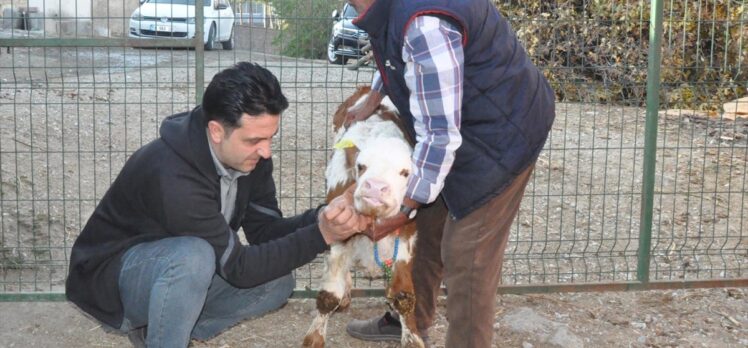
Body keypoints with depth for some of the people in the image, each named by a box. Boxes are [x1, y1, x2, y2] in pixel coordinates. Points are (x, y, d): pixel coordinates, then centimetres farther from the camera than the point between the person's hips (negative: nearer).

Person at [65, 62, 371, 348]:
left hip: (174, 268, 8)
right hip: (115, 273, -8)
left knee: (277, 283, -7)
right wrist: (321, 235, -32)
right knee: (194, 256, -38)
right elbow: (239, 268, -31)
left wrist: (322, 218, -26)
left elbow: (264, 229, -7)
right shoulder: (174, 175, -35)